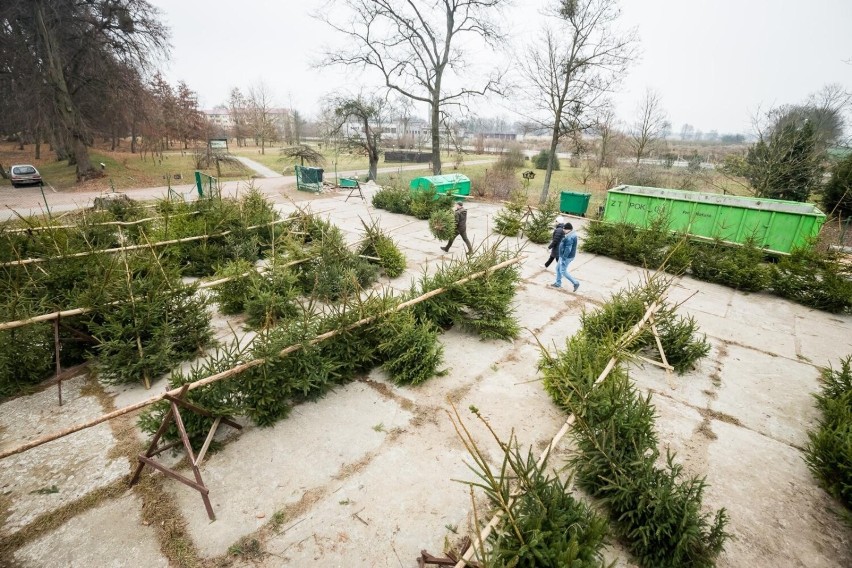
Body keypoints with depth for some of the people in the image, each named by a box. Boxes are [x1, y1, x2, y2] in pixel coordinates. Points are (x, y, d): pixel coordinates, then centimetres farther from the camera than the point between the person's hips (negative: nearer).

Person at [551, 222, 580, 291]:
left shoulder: (569, 237, -27)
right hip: (566, 256, 11)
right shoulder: (571, 234, 7)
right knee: (558, 268, 20)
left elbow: (568, 249, -28)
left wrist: (563, 259, -23)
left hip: (566, 257, -11)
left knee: (563, 272, 0)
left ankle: (575, 283, 8)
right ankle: (558, 283, 31)